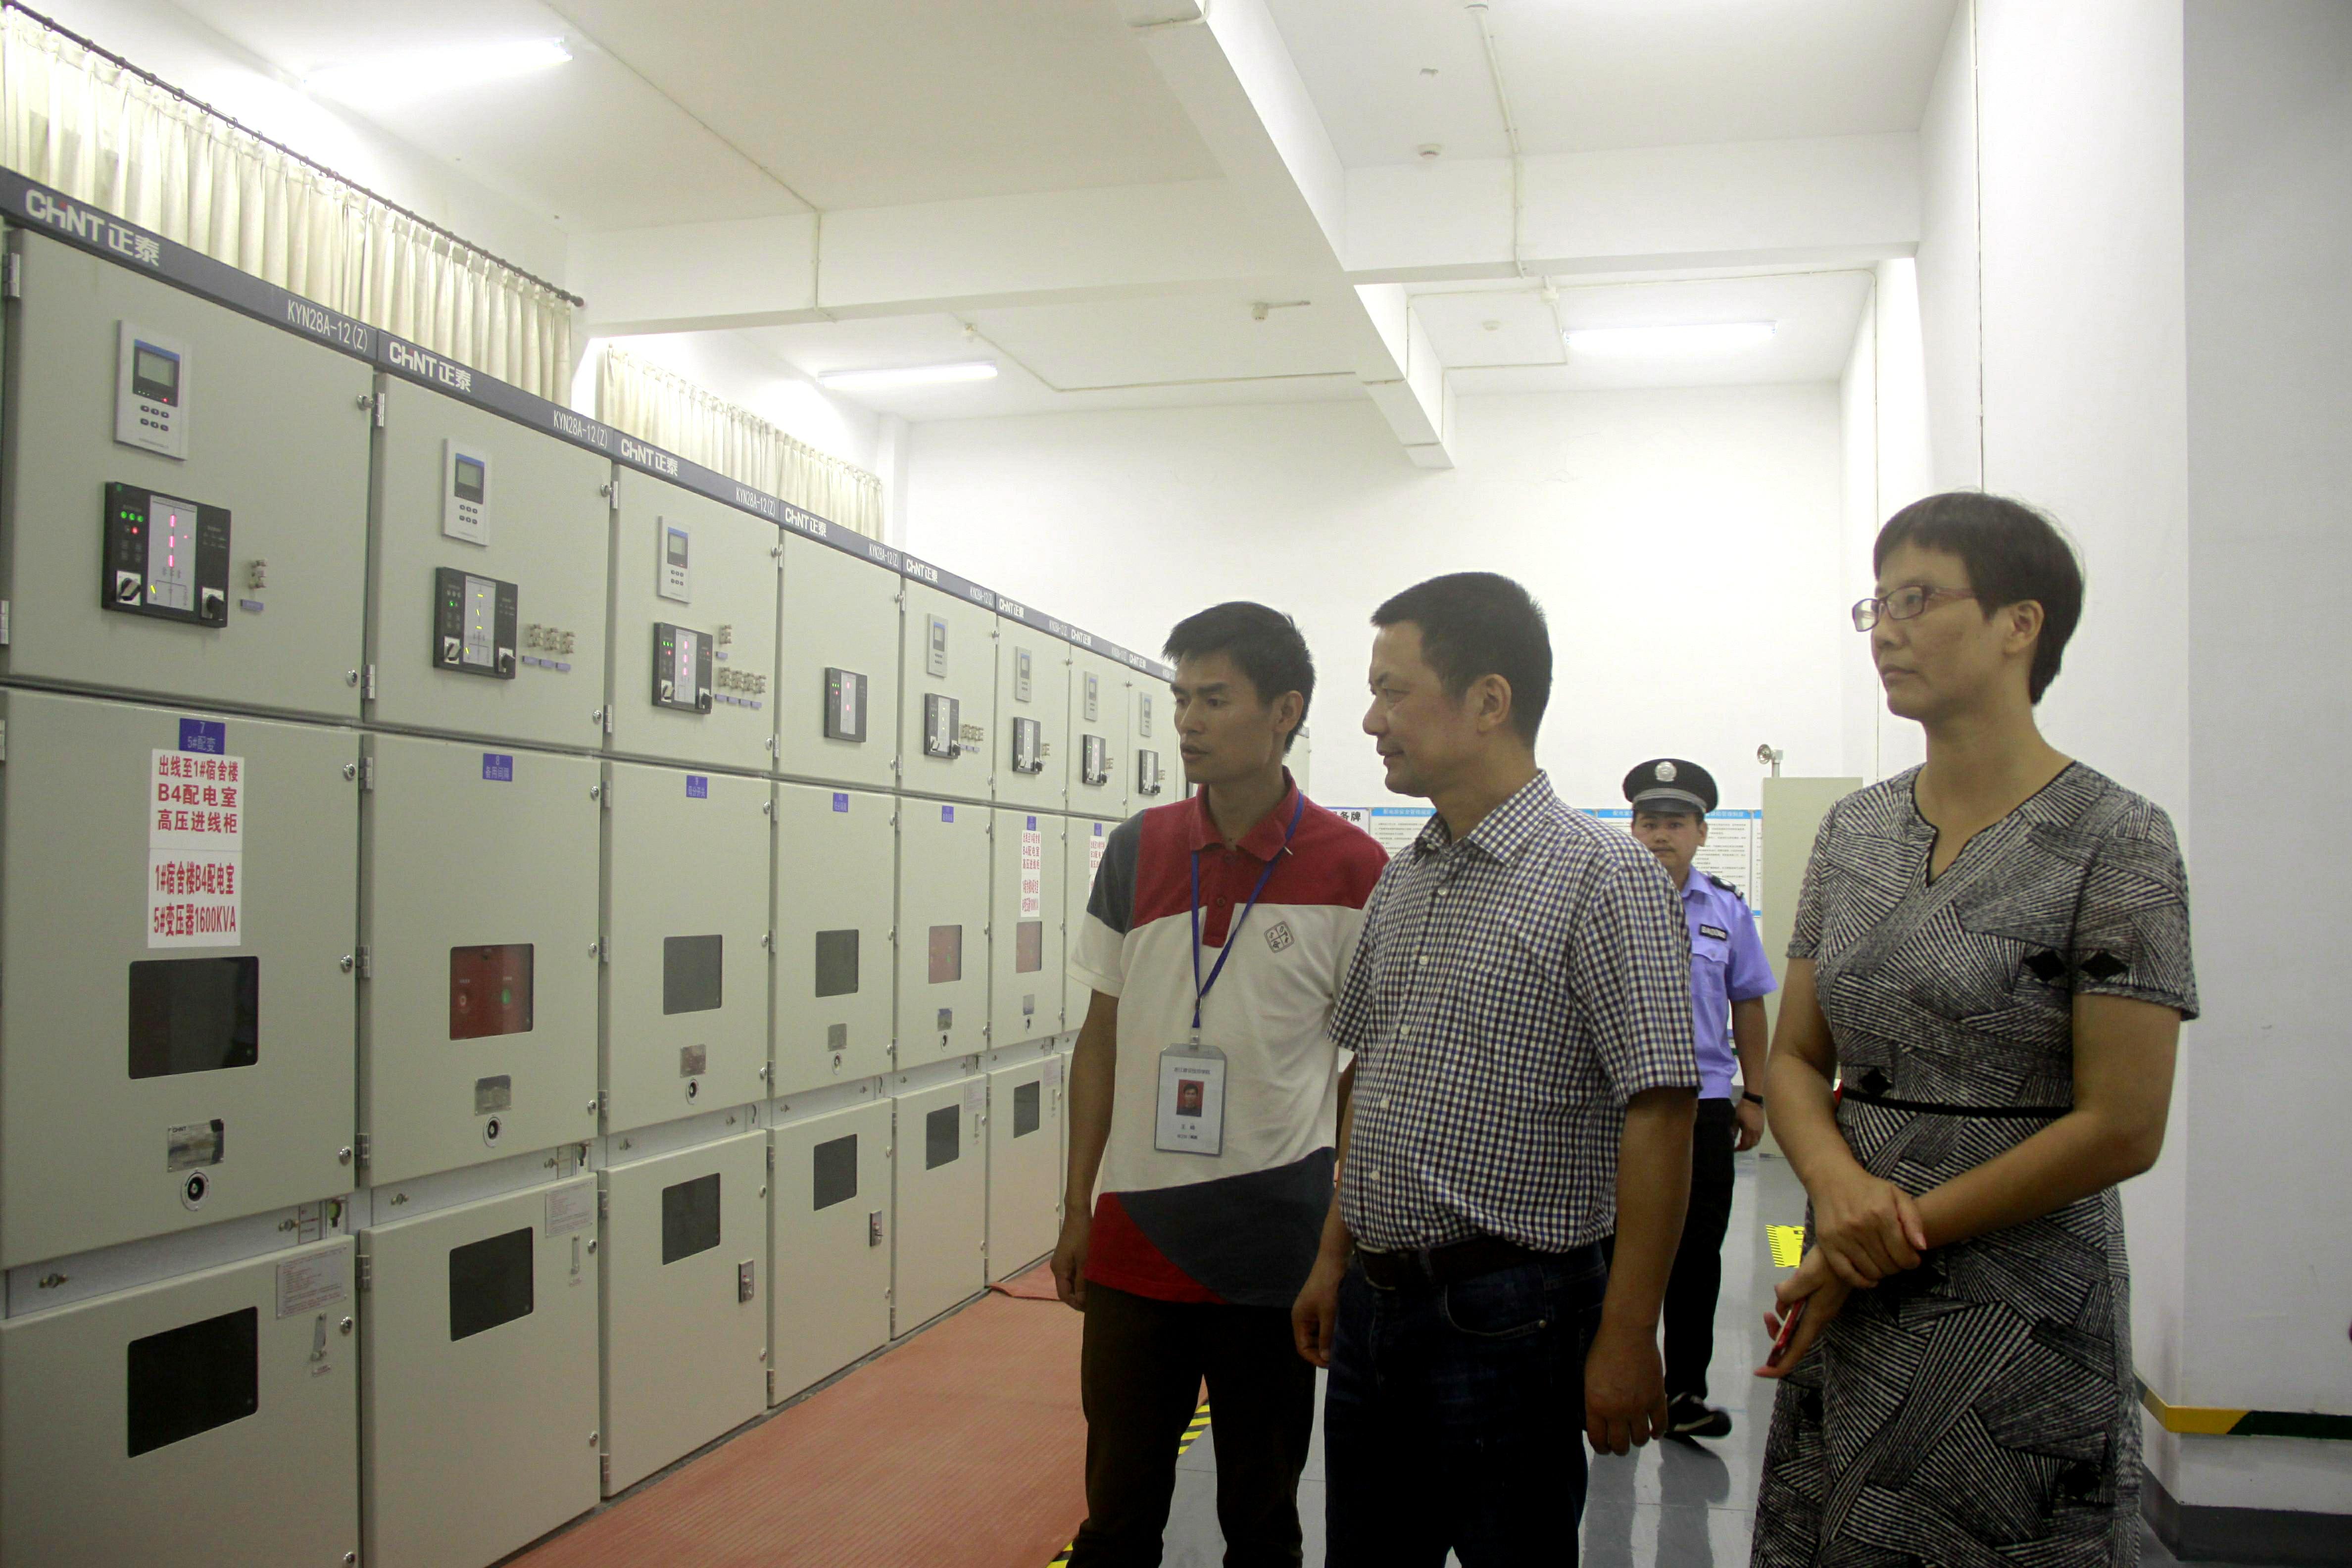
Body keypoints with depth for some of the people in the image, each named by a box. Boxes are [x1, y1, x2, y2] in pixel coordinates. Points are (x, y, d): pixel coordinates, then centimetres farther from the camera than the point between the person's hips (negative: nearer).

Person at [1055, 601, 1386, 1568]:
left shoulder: (1350, 870, -8)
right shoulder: (1137, 850, 2)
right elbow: (1102, 1036, 8)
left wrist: (1341, 1233, -5)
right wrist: (1078, 1210, 7)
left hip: (1278, 1249, -2)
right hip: (1136, 1236, 3)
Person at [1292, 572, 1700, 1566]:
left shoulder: (1603, 878, -13)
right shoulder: (1399, 882, 9)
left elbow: (1658, 1115, -17)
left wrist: (1627, 1338, -18)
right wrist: (1335, 1258, 15)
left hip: (1507, 1312, -7)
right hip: (1373, 1302, 7)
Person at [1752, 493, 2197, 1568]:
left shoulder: (2115, 843, -10)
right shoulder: (1853, 831, 6)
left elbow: (2121, 1129, -14)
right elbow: (1795, 1057, 8)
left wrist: (1905, 1233, -14)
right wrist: (1837, 1182, -12)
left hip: (2021, 1321, -5)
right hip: (1847, 1304, 5)